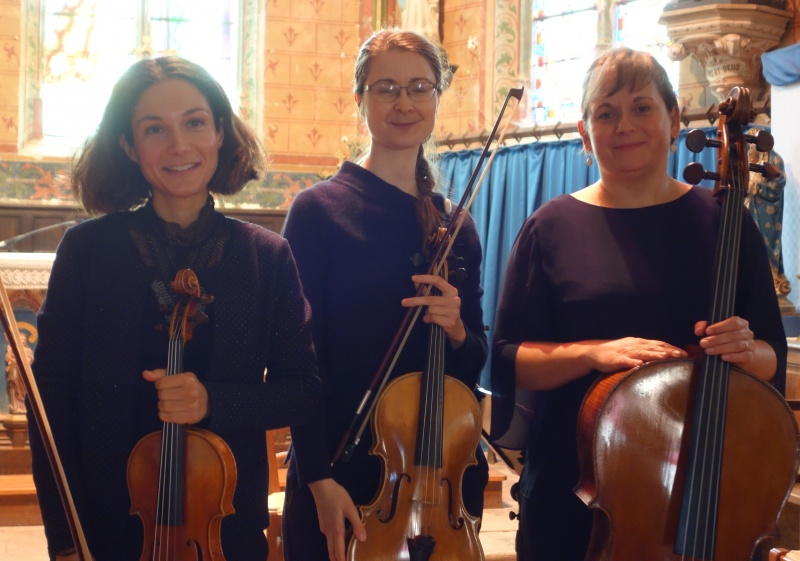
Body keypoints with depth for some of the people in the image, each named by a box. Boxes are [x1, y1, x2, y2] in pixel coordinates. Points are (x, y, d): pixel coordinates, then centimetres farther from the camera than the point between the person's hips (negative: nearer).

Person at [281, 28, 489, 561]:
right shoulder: (320, 210, -6)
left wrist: (456, 330, -11)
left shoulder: (455, 227, 7)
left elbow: (474, 362, 11)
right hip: (343, 477, -4)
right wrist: (319, 478, -15)